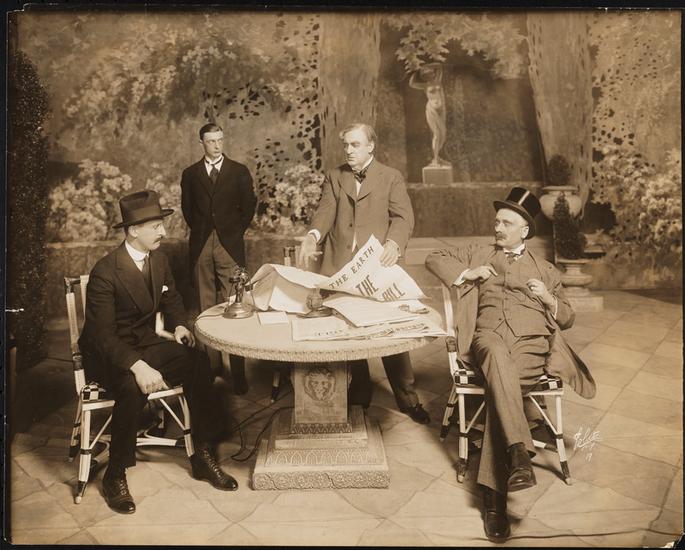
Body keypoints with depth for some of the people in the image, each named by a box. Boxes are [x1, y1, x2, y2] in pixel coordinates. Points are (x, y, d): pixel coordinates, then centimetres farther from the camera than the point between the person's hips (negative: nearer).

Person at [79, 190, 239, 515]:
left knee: (199, 363, -20)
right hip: (107, 355, -6)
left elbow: (171, 298, 19)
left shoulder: (159, 259, 1)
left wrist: (179, 324, -3)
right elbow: (102, 335, -25)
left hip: (146, 344, 6)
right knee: (133, 388, -37)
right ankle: (115, 476, -11)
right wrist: (138, 366, -40)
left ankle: (204, 457, -7)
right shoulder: (105, 274, -20)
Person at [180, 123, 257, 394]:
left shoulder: (239, 172, 8)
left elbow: (248, 206, 9)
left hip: (230, 245, -2)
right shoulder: (190, 174, 12)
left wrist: (236, 231, 4)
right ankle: (211, 364, 12)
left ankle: (237, 372, -4)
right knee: (206, 308, 5)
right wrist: (199, 230, 9)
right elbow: (187, 208, 17)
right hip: (201, 247, 2)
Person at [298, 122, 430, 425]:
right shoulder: (334, 176, 15)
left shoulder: (391, 177, 7)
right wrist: (313, 235, -20)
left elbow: (403, 216, -5)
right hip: (339, 267, 3)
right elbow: (326, 210, 1)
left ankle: (408, 400, 14)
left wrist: (394, 242, -26)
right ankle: (359, 394, 27)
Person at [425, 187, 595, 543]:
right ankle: (518, 454, -49)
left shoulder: (545, 270, 27)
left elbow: (567, 318, 26)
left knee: (500, 385, -32)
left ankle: (494, 495, -34)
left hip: (531, 339, 0)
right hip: (488, 335, 0)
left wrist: (549, 299, 3)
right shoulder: (478, 255, 27)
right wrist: (466, 273, 5)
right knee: (497, 354, -39)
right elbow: (434, 259, 22)